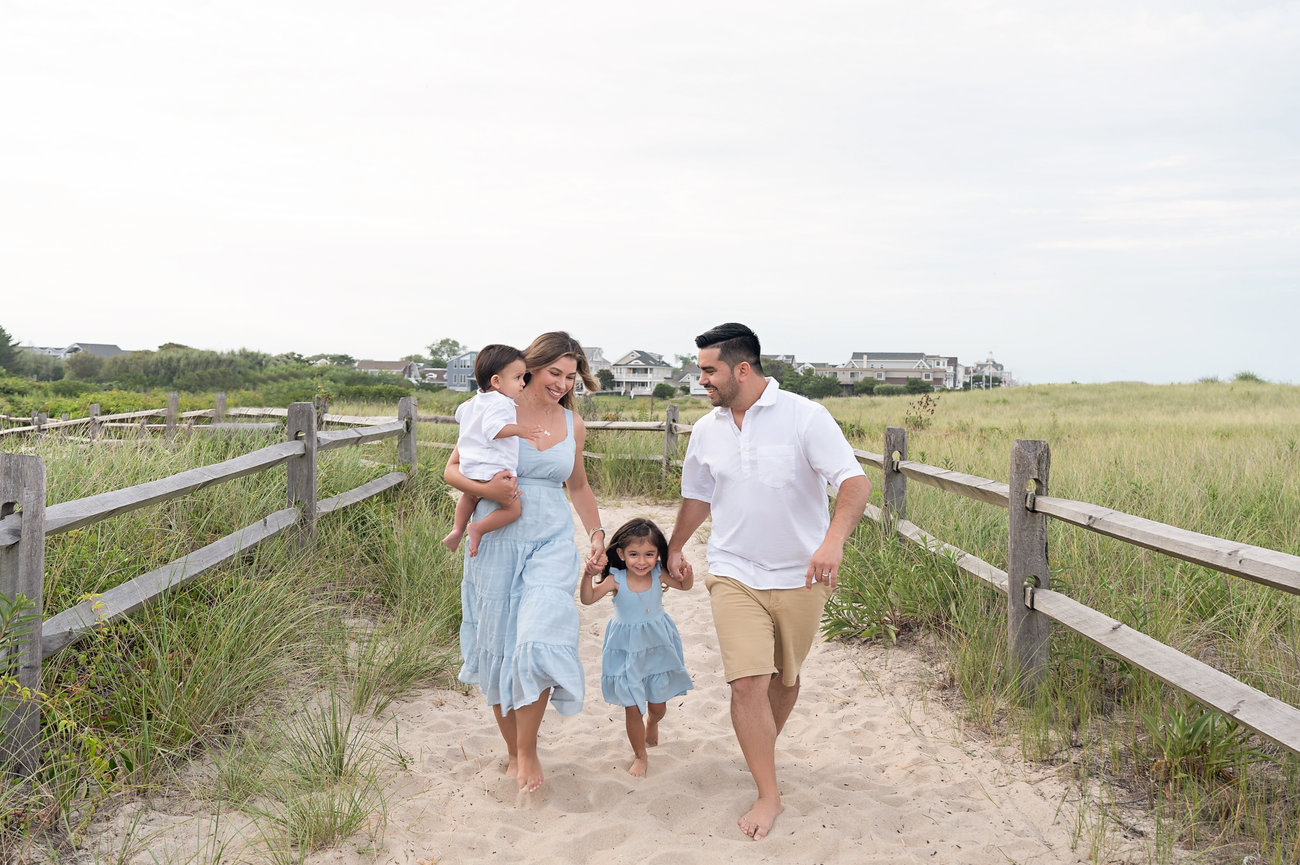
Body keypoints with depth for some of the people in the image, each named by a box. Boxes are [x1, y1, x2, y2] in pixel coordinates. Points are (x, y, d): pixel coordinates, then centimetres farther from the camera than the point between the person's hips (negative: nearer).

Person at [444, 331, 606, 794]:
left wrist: (596, 531, 11)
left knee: (539, 643, -15)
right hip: (497, 543, -1)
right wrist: (486, 490, -18)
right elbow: (453, 469, 1)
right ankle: (513, 751, 26)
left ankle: (528, 749, 6)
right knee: (498, 648, 7)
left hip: (551, 545, 1)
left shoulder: (573, 425, 7)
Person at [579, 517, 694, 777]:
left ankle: (652, 724, 52)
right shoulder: (616, 580, -18)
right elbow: (587, 598, -25)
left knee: (658, 704, 15)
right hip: (627, 651, -2)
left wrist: (687, 574, -22)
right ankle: (640, 756, 24)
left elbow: (684, 586, 0)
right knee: (632, 707, 3)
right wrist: (588, 575, -42)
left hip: (657, 646, 2)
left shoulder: (658, 575, -12)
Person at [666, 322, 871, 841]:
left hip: (799, 576, -2)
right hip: (734, 574, 2)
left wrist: (834, 538, -36)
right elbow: (697, 496, 20)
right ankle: (768, 794, 4)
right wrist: (674, 547, 27)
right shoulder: (706, 430, 4)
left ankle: (764, 752, 40)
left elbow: (854, 482, -19)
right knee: (747, 682, -10)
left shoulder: (805, 417, -11)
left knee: (785, 679, 13)